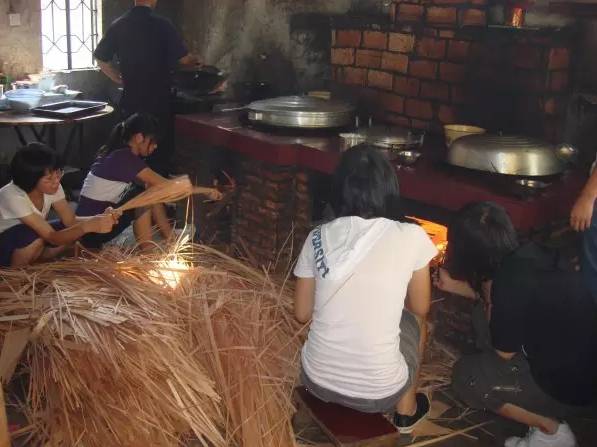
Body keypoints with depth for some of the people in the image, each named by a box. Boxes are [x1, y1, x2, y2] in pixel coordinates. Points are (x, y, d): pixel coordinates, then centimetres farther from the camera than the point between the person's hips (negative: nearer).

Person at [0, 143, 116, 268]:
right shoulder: (13, 196, -33)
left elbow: (71, 221, -16)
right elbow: (52, 237, -35)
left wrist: (99, 219, -35)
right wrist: (87, 226, -49)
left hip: (34, 242, 6)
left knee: (72, 230, -14)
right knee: (34, 237, -35)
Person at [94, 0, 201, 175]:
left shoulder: (117, 26, 2)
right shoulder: (162, 25, -10)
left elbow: (101, 59, 6)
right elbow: (184, 58, -9)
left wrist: (122, 80, 14)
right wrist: (196, 61, 12)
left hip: (131, 100, 4)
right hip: (159, 100, -4)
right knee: (161, 152, 6)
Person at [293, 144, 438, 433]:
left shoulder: (318, 238, -4)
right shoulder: (411, 236, -11)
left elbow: (302, 314, 6)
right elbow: (420, 308, 4)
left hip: (316, 380, 3)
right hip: (378, 392, -2)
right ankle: (406, 411, 37)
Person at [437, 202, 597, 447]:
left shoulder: (510, 283, -30)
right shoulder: (527, 255, -7)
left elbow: (504, 352, -13)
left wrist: (489, 304, -4)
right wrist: (455, 285, 20)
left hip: (568, 384, -8)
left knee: (465, 375, 0)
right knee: (484, 315, 11)